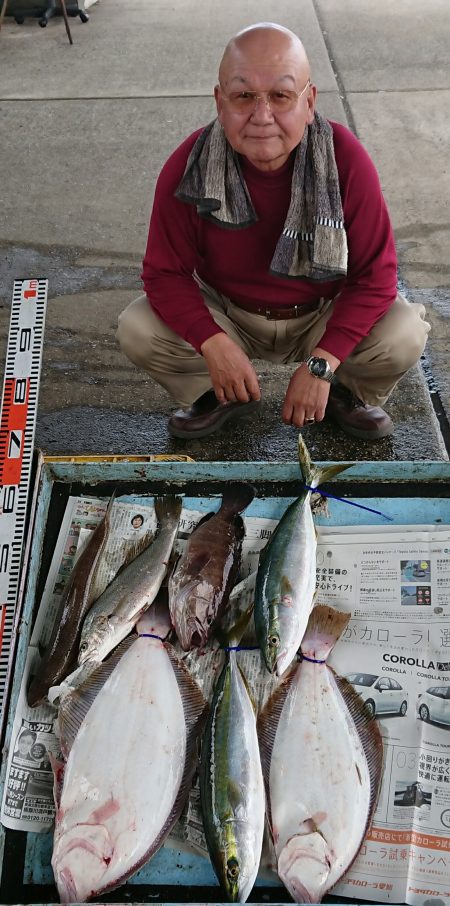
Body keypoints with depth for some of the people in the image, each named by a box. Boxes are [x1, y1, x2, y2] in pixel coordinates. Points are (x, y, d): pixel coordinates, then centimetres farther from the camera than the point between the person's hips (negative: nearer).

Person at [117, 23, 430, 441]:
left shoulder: (346, 159, -21)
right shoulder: (188, 166, -19)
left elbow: (375, 275, -18)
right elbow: (165, 272, -14)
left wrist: (321, 364, -29)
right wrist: (214, 343, -32)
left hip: (324, 317, 0)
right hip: (225, 316, 1)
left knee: (405, 335, -26)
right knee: (137, 331, -21)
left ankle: (348, 391, 11)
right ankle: (219, 394, 10)